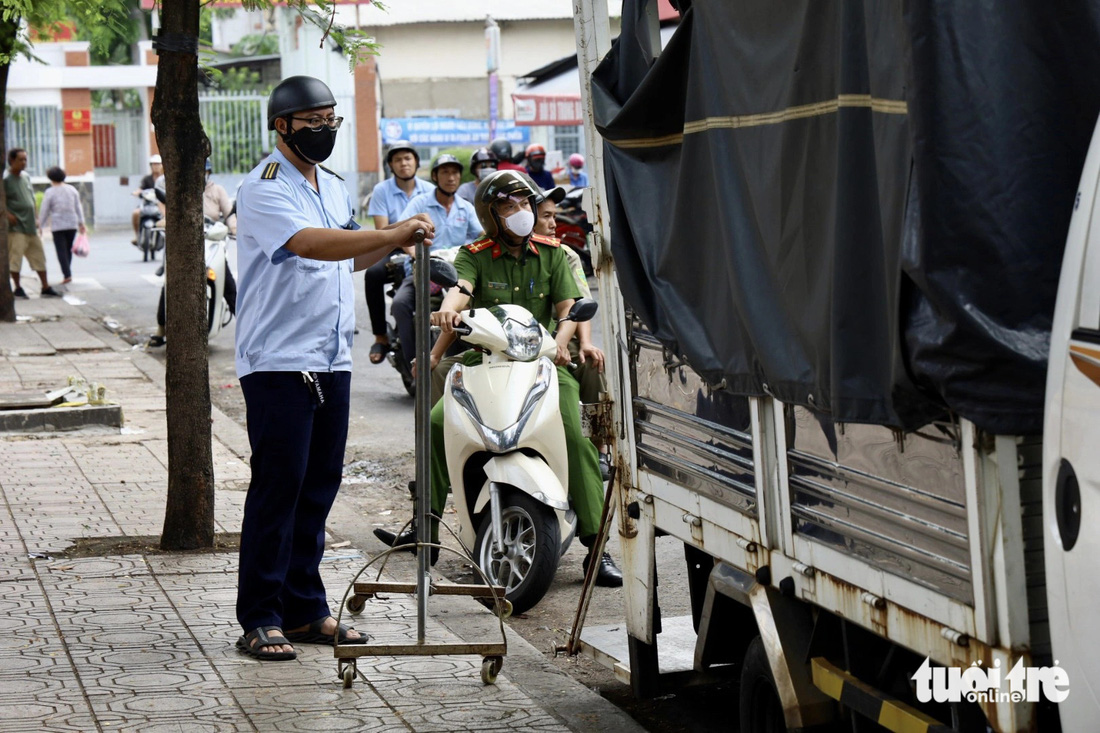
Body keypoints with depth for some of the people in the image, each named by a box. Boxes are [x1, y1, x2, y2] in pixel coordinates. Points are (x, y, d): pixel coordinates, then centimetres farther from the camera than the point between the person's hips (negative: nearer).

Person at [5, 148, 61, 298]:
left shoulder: (26, 177, 14)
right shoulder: (6, 179, -10)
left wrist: (34, 219, 16)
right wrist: (8, 214, -21)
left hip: (30, 225, 8)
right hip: (16, 225, -8)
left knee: (38, 255, 9)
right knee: (15, 256, -4)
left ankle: (45, 287, 15)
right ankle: (17, 288, 7)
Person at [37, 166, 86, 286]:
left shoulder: (50, 192, -6)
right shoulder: (72, 190, 6)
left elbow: (44, 211, -3)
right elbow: (78, 208, 8)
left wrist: (40, 226, 5)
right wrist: (81, 223, 12)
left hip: (58, 226, -4)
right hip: (72, 224, 4)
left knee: (61, 251, -3)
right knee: (68, 250, 14)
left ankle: (67, 275, -14)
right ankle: (67, 273, 16)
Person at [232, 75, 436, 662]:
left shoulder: (333, 188, 18)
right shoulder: (264, 190, -10)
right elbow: (310, 243, -28)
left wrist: (393, 243, 11)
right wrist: (390, 234, -35)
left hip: (331, 359, 8)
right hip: (278, 361, -8)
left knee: (320, 484, 9)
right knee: (277, 485, -7)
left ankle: (305, 611, 16)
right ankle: (260, 619, -2)